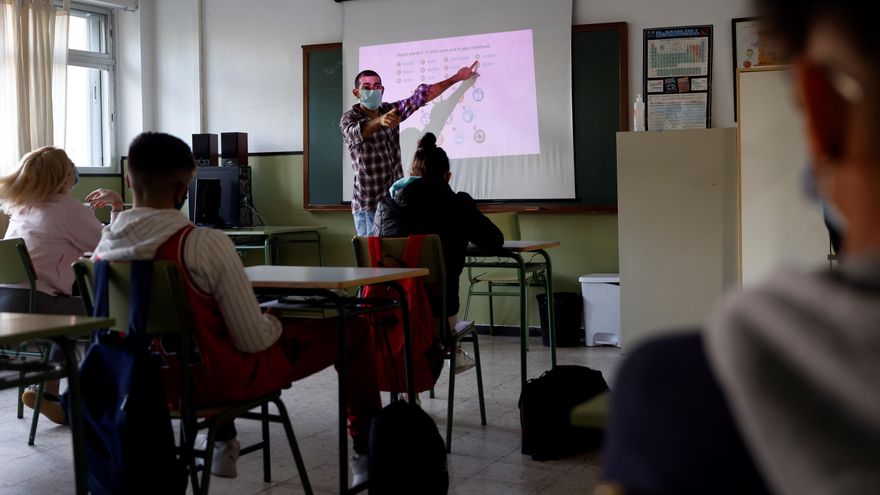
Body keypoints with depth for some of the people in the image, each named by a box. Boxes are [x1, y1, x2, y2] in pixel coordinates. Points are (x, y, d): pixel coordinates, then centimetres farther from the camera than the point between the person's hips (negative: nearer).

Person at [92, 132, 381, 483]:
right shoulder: (206, 244, -28)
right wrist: (275, 323, -1)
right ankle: (368, 453, 22)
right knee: (352, 329, 10)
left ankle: (223, 445, 43)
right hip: (226, 378, -6)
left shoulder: (104, 248, -10)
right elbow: (254, 341, -23)